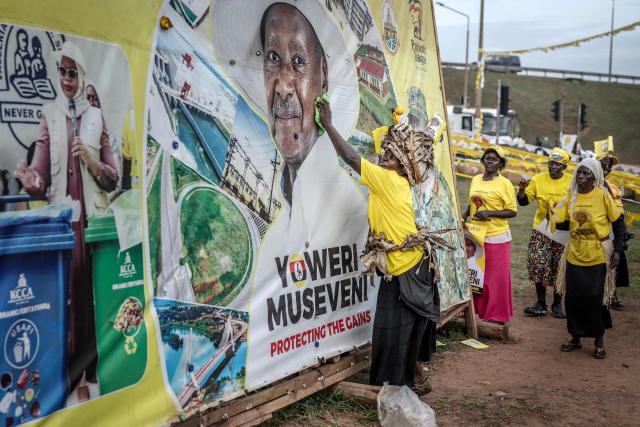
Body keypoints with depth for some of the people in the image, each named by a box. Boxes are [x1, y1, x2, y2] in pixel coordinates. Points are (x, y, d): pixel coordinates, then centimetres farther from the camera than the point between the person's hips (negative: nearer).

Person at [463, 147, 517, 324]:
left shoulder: (504, 183, -7)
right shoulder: (475, 180, 9)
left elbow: (512, 211, -7)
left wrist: (490, 213, -19)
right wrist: (464, 216, 1)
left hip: (496, 236, -5)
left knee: (496, 277, 2)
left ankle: (497, 315, 13)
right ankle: (478, 310, 25)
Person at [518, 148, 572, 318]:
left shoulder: (571, 182, -2)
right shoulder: (538, 179, 0)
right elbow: (523, 201, 3)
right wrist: (522, 189, -15)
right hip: (541, 231, 1)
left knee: (560, 269, 5)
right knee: (538, 265, -2)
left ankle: (557, 304, 21)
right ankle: (541, 303, 13)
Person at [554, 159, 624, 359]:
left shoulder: (602, 195, -9)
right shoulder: (571, 195, 3)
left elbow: (619, 224, -4)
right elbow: (563, 223, 8)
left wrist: (617, 250, -8)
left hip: (597, 258, -4)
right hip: (575, 256, 4)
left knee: (595, 298, 1)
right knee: (573, 298, 7)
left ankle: (599, 340, 20)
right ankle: (576, 338, 25)